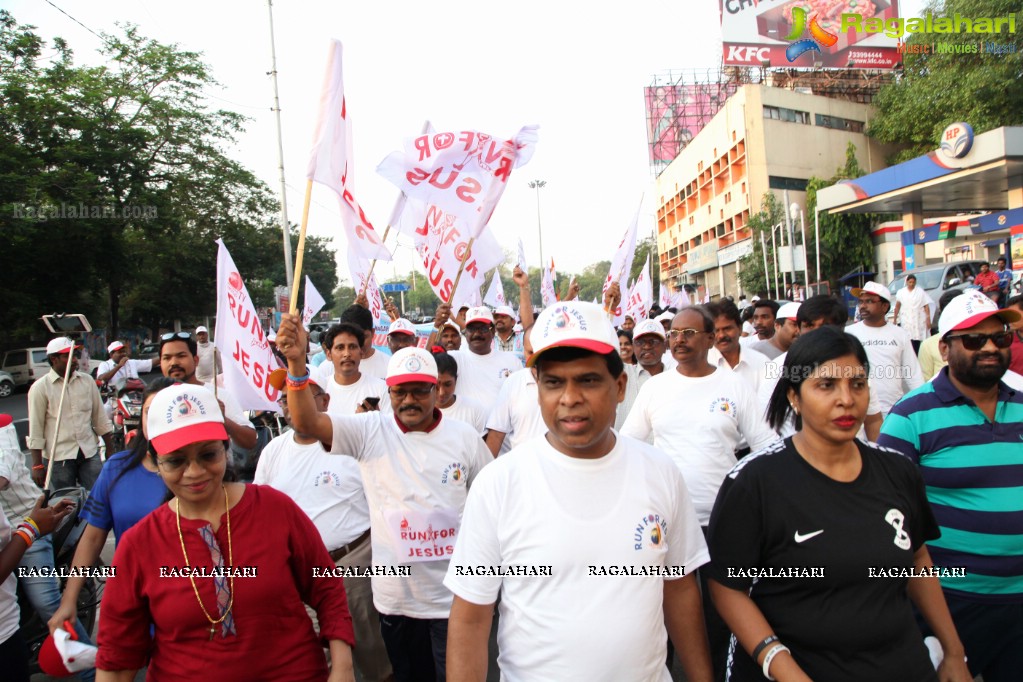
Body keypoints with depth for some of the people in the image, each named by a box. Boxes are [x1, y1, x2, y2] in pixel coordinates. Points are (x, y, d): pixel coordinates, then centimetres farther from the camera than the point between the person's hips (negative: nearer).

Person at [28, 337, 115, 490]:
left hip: (90, 453, 3)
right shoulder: (40, 388, -4)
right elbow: (35, 429, -5)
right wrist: (37, 465, -7)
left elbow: (100, 418, 11)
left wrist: (111, 450, 10)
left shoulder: (87, 381, 6)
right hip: (59, 456, -3)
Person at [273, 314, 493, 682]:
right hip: (394, 597, 1)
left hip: (453, 596, -1)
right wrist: (296, 362, -34)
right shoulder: (370, 431, -6)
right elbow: (307, 422, -20)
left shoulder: (465, 437, -5)